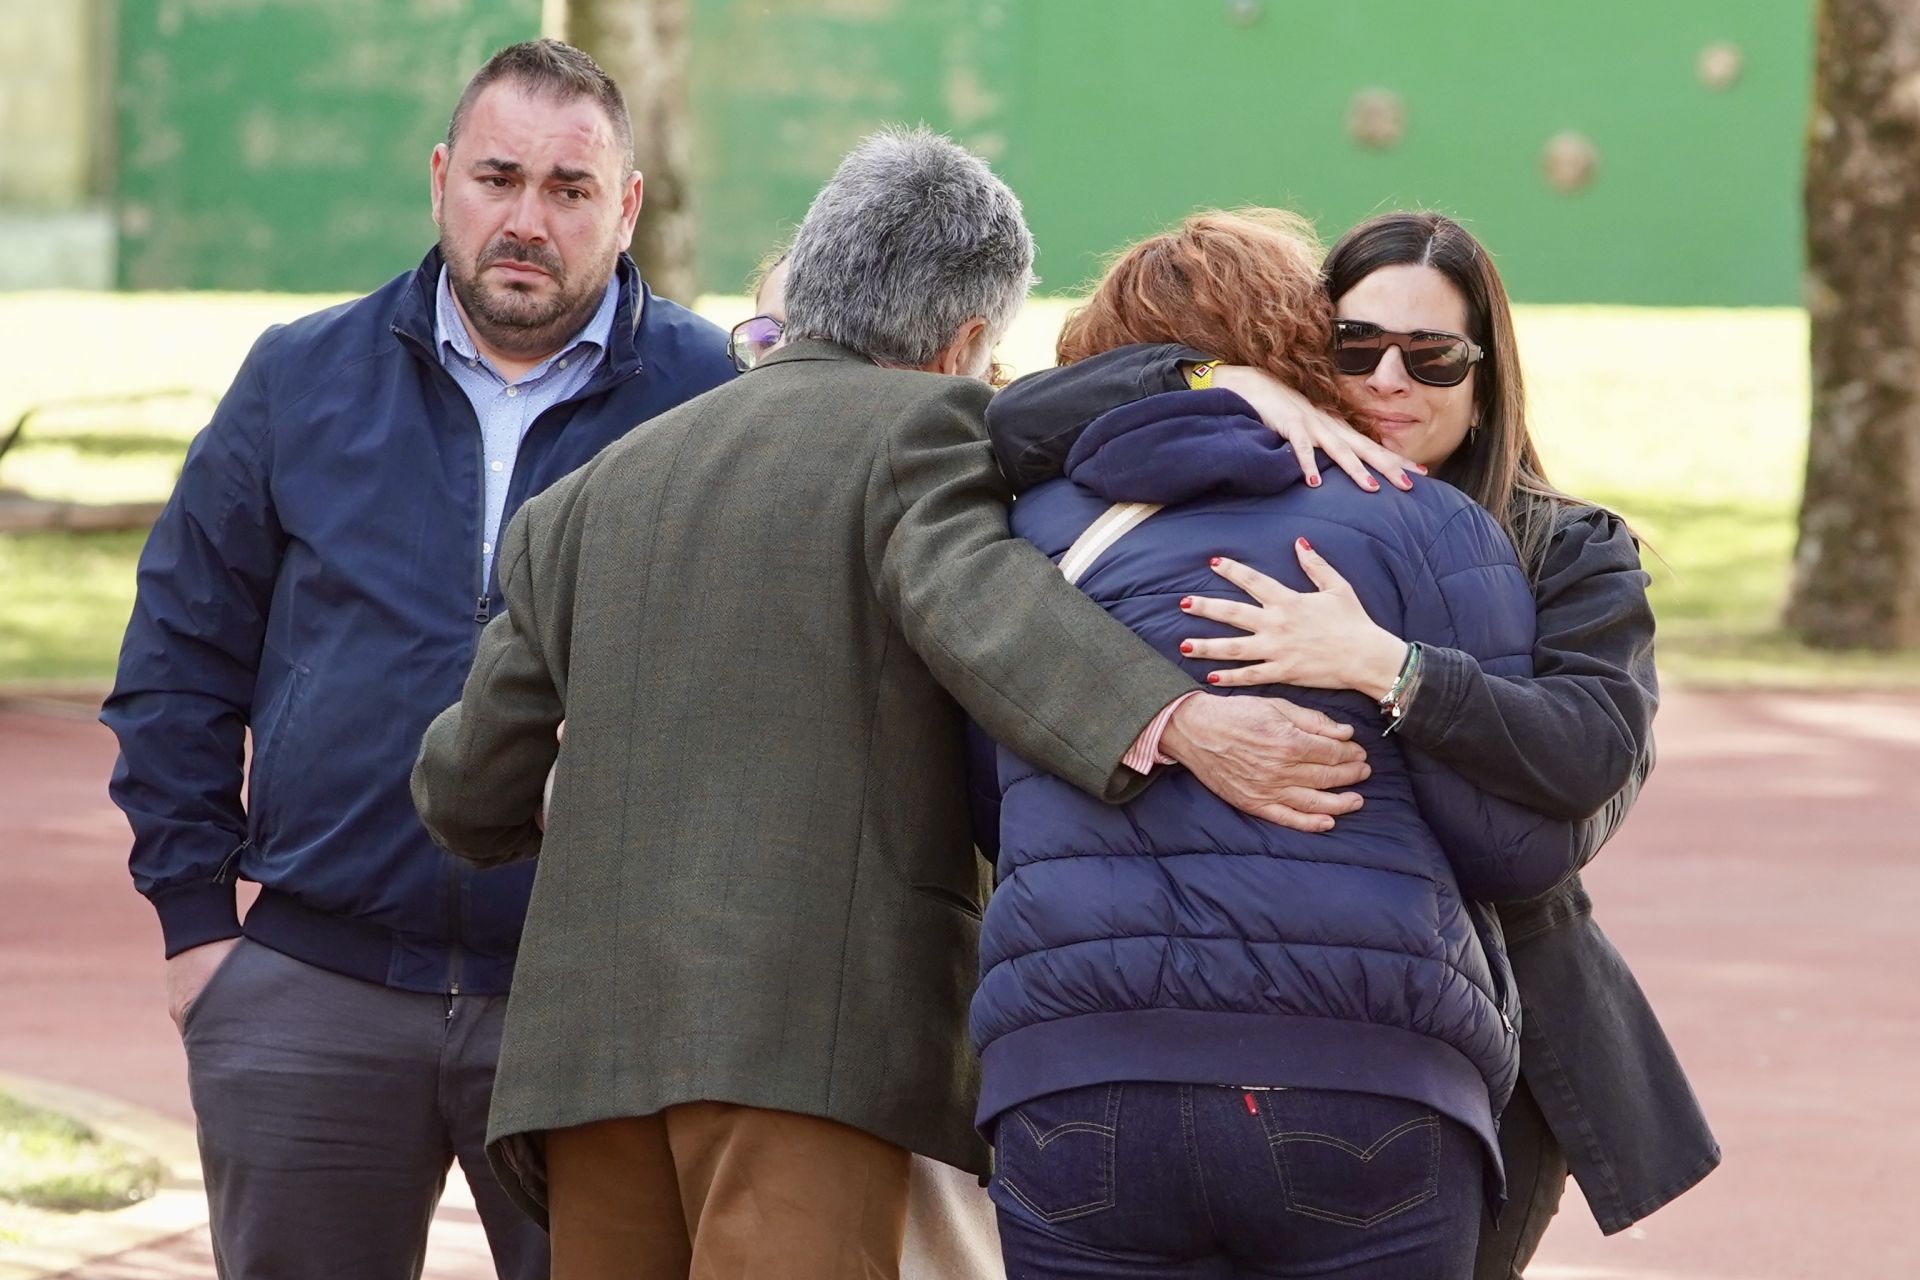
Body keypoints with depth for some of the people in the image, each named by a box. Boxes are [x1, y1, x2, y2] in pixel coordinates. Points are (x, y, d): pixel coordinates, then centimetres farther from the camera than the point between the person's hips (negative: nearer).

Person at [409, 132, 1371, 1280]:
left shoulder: (587, 496, 22)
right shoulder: (923, 426, 4)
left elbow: (469, 796, 23)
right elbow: (965, 595, -18)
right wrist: (1175, 723, -32)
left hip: (588, 1041, 6)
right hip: (815, 1033, -6)